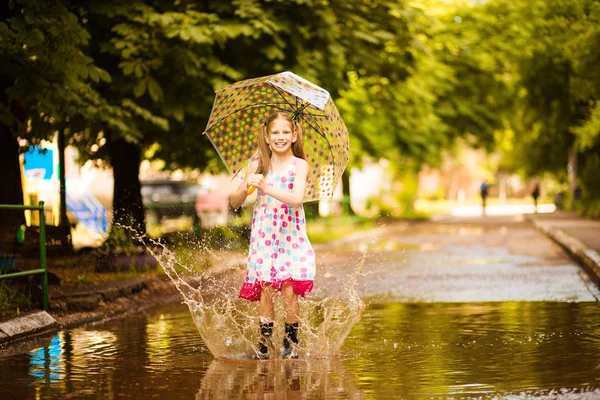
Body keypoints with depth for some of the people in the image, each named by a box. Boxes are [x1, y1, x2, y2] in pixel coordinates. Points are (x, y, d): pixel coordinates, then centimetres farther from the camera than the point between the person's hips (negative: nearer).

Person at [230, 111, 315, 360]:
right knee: (266, 290, -5)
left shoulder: (299, 165, -2)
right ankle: (264, 342, 8)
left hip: (291, 236, -2)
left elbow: (296, 199, -20)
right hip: (263, 236, 2)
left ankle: (291, 342, 9)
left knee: (289, 291, -8)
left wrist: (266, 187, -29)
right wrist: (247, 184, -14)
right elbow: (235, 202, 5)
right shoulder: (257, 165, 5)